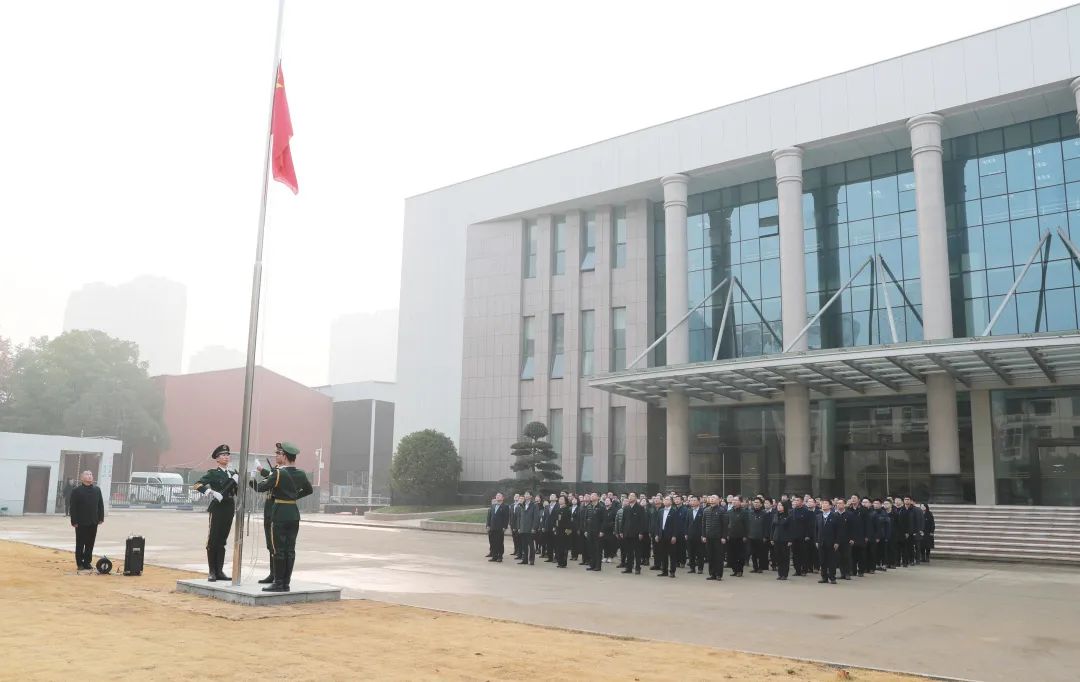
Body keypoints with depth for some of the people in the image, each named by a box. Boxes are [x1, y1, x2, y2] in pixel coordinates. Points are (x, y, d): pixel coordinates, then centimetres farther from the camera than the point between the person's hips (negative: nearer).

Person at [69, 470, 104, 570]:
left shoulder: (97, 490, 9)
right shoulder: (77, 491, -4)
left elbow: (100, 505, 11)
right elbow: (72, 507, -7)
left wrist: (101, 517, 5)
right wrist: (74, 521, -11)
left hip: (93, 522, 4)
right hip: (81, 523, -4)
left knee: (90, 544, 7)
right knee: (80, 544, 5)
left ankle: (87, 562, 16)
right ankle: (80, 563, 14)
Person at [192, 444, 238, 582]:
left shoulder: (233, 473, 15)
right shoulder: (213, 473, -1)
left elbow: (237, 492, 17)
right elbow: (197, 485, -13)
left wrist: (237, 481, -1)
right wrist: (211, 492, -25)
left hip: (229, 509, 5)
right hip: (217, 508, -5)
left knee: (222, 541, 10)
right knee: (213, 540, 0)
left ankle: (219, 571, 15)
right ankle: (212, 572, 7)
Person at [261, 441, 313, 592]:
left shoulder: (279, 473, -14)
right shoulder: (301, 475, 5)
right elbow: (309, 490, 21)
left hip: (280, 513, -6)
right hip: (294, 513, 6)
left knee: (279, 550, 0)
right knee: (290, 549, 8)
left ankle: (278, 583, 4)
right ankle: (286, 583, 12)